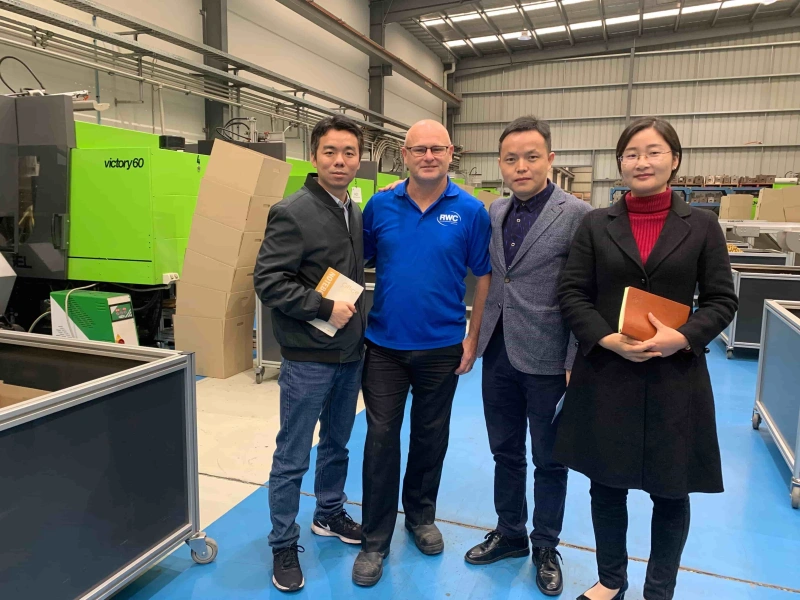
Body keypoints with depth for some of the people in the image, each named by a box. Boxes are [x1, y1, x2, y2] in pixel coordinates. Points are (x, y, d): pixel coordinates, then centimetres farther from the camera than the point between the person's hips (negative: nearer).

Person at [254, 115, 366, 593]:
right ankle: (284, 545, 24)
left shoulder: (357, 213, 8)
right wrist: (324, 308, -20)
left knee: (337, 444, 22)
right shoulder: (292, 213, -15)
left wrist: (359, 319, 8)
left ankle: (330, 514, 42)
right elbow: (268, 281, -19)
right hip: (308, 358, -7)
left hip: (351, 353, 7)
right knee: (293, 457, 6)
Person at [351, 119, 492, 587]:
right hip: (385, 344, 1)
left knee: (431, 437, 15)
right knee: (381, 439, 4)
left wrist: (473, 338, -3)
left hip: (442, 346, 0)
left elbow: (483, 277, 0)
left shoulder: (471, 211, -5)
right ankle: (375, 540, 19)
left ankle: (421, 516, 38)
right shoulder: (380, 206, 0)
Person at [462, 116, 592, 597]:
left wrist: (576, 364, -13)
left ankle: (546, 547, 33)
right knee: (506, 453, 18)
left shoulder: (576, 215, -11)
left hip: (546, 359, -5)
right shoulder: (495, 212, 6)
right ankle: (510, 534, 38)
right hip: (498, 354, 5)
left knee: (549, 460, 13)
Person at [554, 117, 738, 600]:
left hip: (676, 377, 0)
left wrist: (682, 338, -16)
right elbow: (572, 293, 1)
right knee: (606, 484, 12)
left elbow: (722, 300, 2)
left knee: (671, 492, 11)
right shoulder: (596, 224, 4)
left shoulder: (702, 225, 2)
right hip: (605, 374, 1)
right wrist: (608, 339, -14)